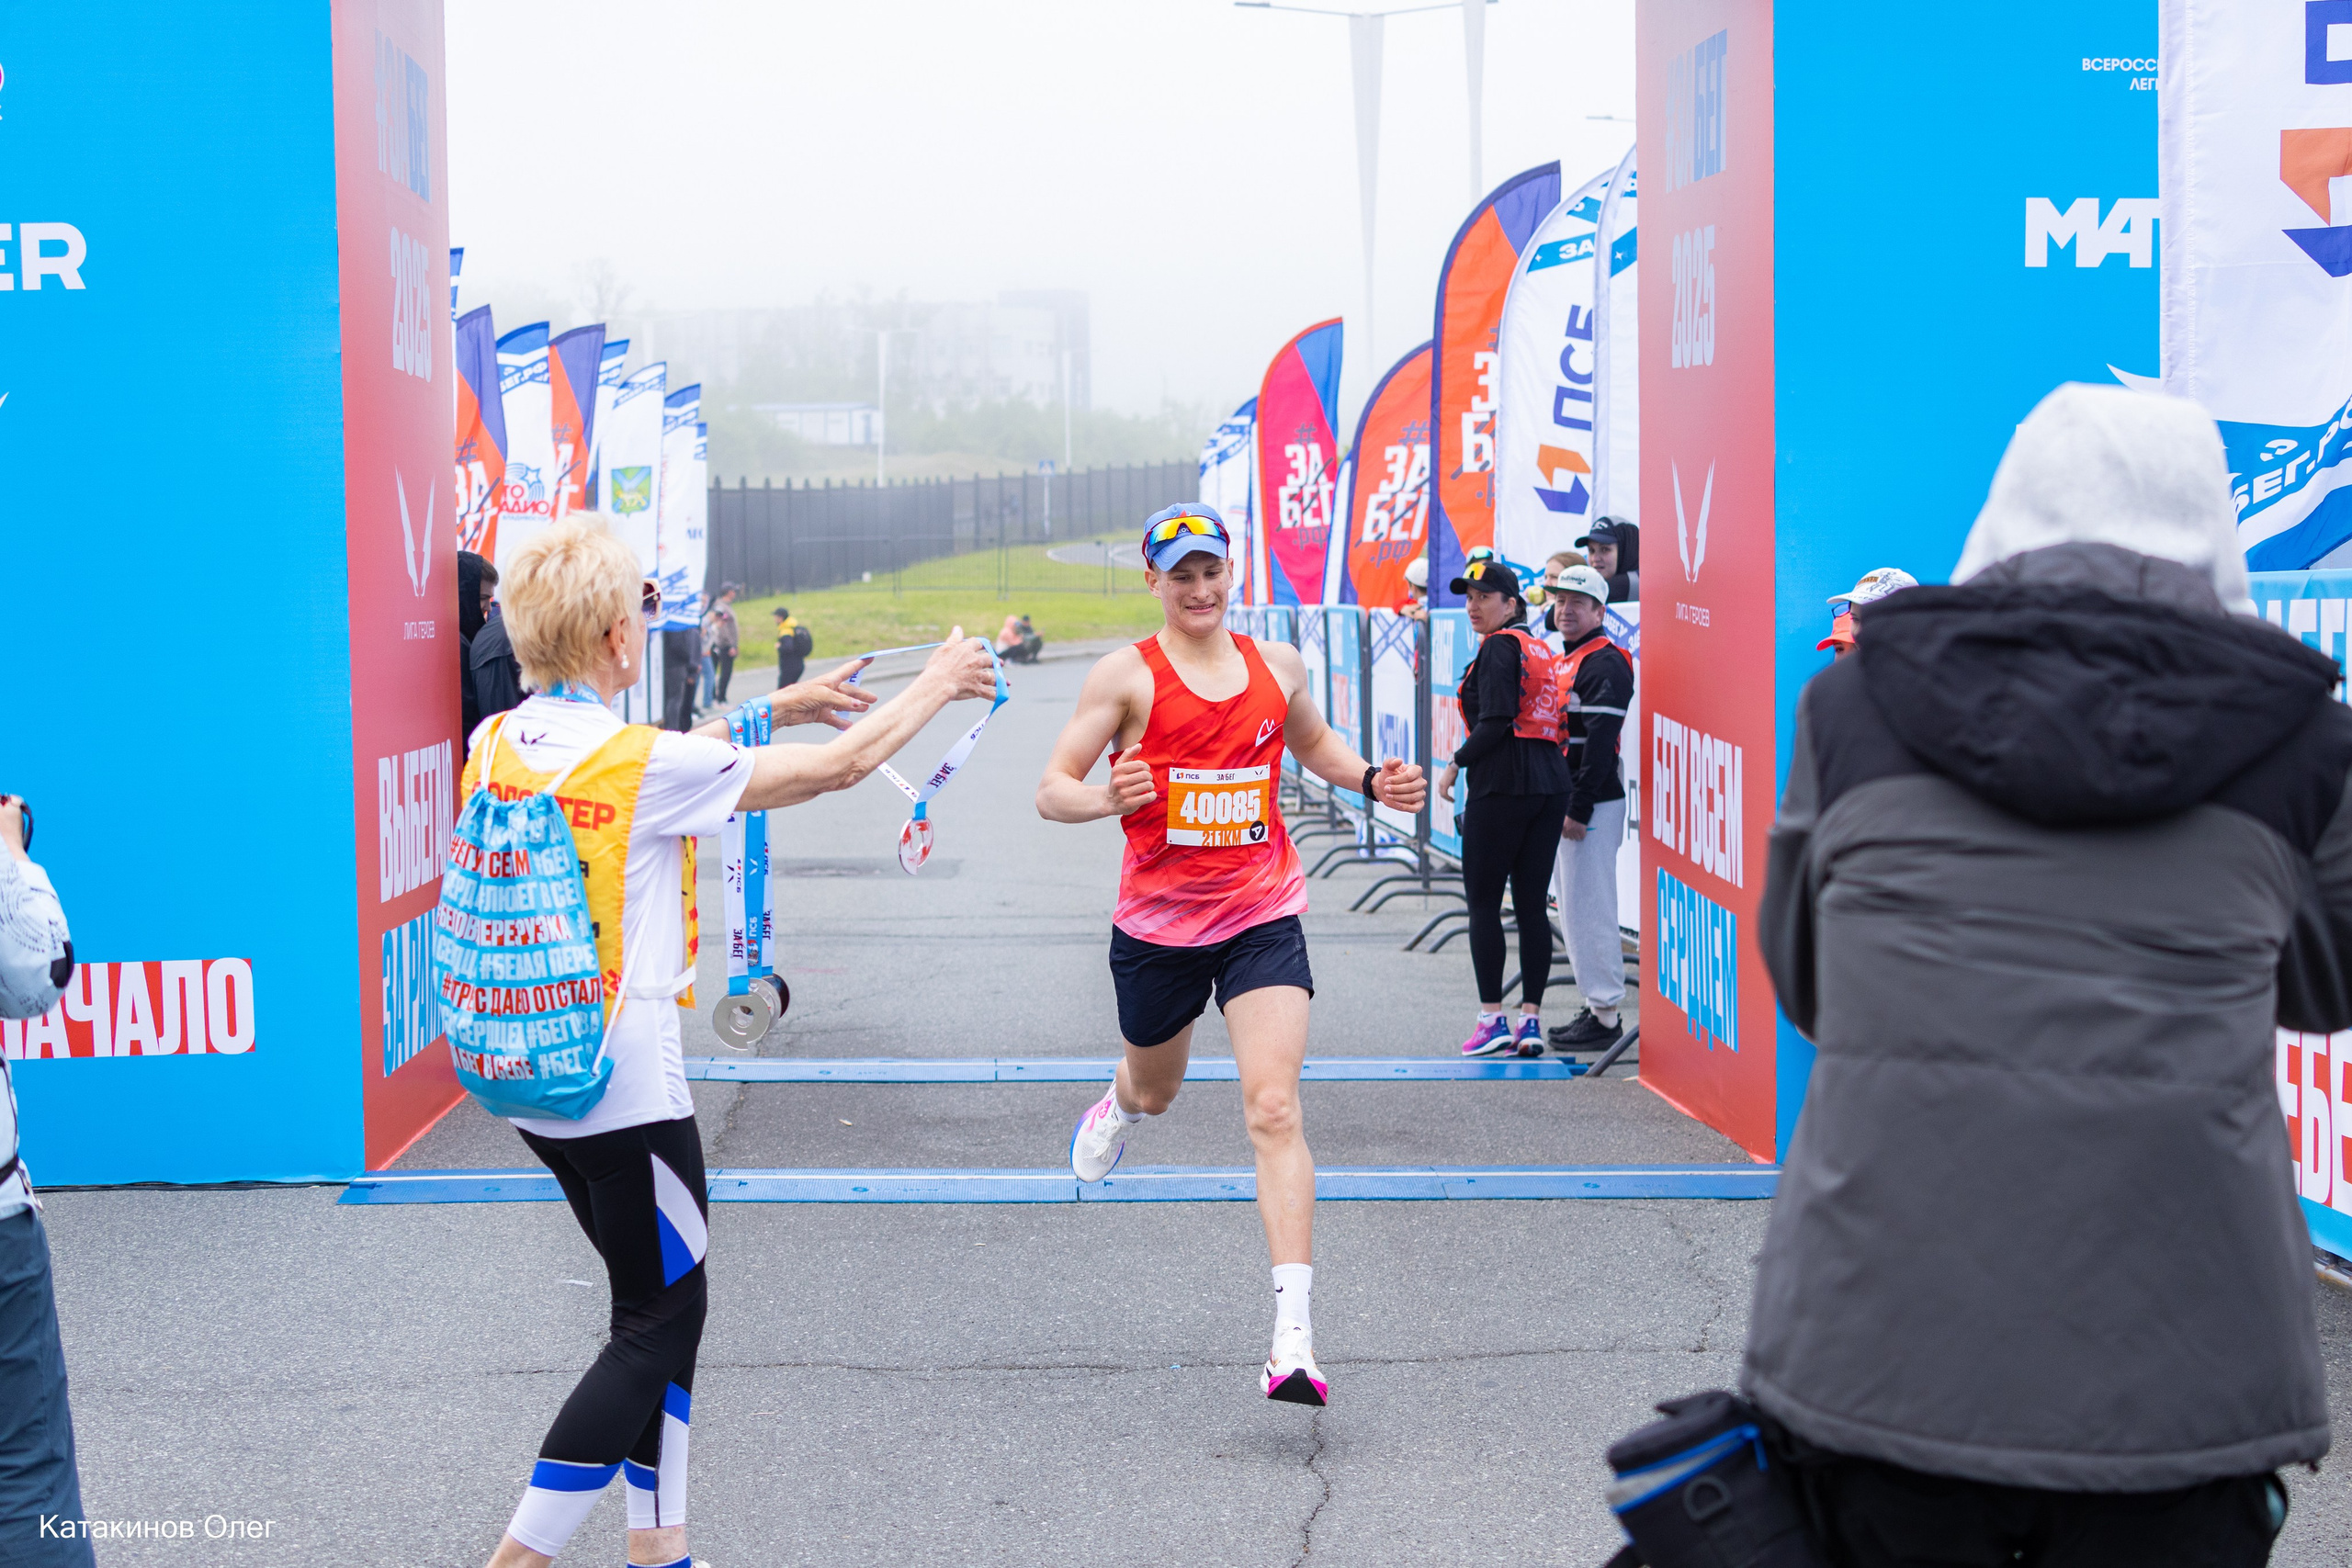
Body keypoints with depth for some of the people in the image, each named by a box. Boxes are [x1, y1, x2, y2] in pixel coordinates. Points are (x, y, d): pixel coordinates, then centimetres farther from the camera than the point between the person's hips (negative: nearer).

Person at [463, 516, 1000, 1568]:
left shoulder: (498, 745, 2)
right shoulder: (646, 765, -18)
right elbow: (842, 765, -8)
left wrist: (773, 708, 27)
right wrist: (936, 686, 9)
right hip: (623, 1087, -8)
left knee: (659, 1307, 19)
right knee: (661, 1325, 3)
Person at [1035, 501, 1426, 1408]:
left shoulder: (1276, 665, 6)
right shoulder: (1127, 675, -7)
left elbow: (1314, 743, 27)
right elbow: (1051, 791, -10)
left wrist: (1372, 782, 8)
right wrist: (1108, 799, -32)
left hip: (1262, 918, 1)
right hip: (1158, 925, -1)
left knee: (1274, 1110, -14)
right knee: (1154, 1090, 21)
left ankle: (1294, 1336, -19)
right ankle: (1118, 1109, 63)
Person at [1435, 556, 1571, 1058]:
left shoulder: (1499, 646, -7)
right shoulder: (1542, 650, 18)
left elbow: (1496, 721, -17)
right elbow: (1553, 721, 15)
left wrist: (1455, 764, -5)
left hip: (1502, 785, -8)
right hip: (1551, 785, 8)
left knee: (1483, 903, 0)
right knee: (1531, 904, 7)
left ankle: (1492, 1019, -1)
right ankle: (1531, 1020, 6)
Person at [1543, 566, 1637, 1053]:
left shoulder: (1605, 664, -13)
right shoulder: (1566, 661, 18)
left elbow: (1600, 743, -20)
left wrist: (1579, 809, -22)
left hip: (1594, 804, -10)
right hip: (1564, 803, 10)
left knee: (1588, 906, -8)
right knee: (1572, 906, 15)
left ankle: (1604, 1015, -4)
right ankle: (1595, 1004, 23)